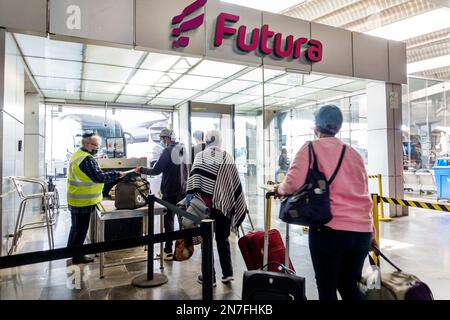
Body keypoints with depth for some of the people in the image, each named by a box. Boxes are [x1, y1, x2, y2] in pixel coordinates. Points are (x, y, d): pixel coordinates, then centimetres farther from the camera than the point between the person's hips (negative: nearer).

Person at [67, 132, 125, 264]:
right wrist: (117, 174, -21)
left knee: (76, 227, 23)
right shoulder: (87, 159, -22)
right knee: (81, 229, 3)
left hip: (76, 199, 10)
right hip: (83, 201, -10)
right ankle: (77, 256, 16)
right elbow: (99, 177, -28)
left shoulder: (77, 154, 11)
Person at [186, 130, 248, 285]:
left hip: (206, 205, -2)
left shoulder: (200, 156, -1)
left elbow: (194, 176, -13)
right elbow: (235, 181, 5)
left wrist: (190, 194, -17)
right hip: (224, 205, 3)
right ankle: (227, 273, 16)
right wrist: (238, 205, 10)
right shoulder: (228, 156, 5)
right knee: (222, 239, 16)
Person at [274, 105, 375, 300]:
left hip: (329, 229, -6)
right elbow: (363, 195, 19)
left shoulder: (311, 148, -1)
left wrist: (279, 189, 7)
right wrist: (370, 230, 26)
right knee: (349, 285, 21)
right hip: (361, 230, 6)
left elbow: (293, 184, -15)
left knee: (327, 287, 9)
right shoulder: (354, 153, 15)